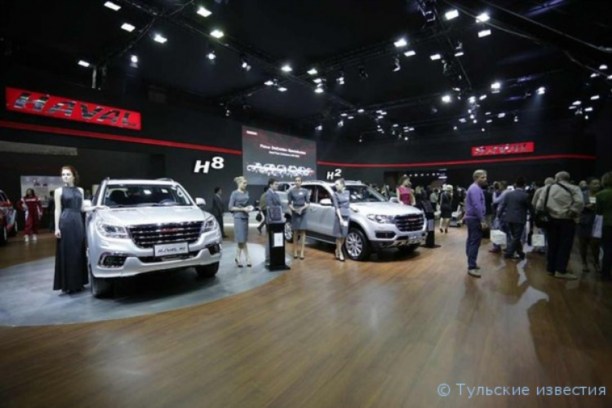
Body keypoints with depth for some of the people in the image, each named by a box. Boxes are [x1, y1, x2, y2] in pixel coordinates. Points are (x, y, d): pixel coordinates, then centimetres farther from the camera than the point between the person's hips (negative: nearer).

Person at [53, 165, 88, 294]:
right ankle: (68, 284, 4)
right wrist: (57, 228, -7)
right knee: (67, 253, -3)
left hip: (79, 222, 4)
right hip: (66, 223, -4)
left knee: (79, 253, 7)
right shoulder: (59, 191, 1)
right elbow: (58, 210, -2)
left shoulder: (80, 190, 13)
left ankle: (78, 282, 16)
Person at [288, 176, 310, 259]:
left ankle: (302, 252, 1)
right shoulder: (291, 191, 3)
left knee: (302, 232, -2)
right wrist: (294, 209, -14)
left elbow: (308, 203, 4)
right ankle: (295, 251, 9)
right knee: (295, 232, 4)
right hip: (294, 213, 0)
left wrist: (302, 208, -13)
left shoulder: (305, 191, 4)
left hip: (303, 213, 0)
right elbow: (289, 203, 4)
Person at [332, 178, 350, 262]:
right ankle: (340, 254, 13)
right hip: (339, 216, -5)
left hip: (346, 216, 5)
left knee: (344, 236, 10)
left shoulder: (347, 192, 8)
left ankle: (337, 250, 27)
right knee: (339, 236, 2)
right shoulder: (335, 194, -4)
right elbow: (336, 207, -10)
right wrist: (340, 218, -16)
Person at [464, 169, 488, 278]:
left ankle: (471, 263, 25)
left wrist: (481, 219, 21)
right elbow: (477, 206, -25)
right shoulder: (475, 189, -16)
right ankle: (471, 267, -11)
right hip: (475, 219, -11)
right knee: (475, 242, -11)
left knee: (471, 241, 15)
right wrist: (482, 220, -25)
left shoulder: (475, 188, 17)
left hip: (472, 218, 11)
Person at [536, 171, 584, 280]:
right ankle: (560, 271, 0)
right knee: (565, 246, 1)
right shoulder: (574, 188, -1)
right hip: (567, 221, -3)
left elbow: (540, 204, 3)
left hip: (551, 219, 3)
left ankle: (551, 268, 17)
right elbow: (579, 202, -17)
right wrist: (574, 213, -4)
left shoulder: (548, 188, 8)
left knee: (552, 245, 10)